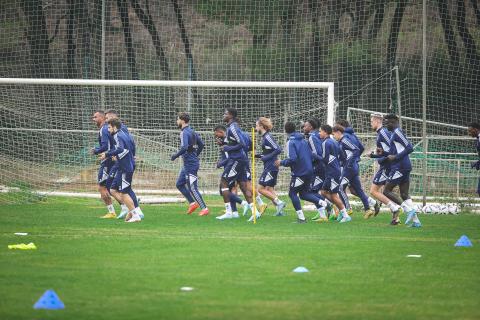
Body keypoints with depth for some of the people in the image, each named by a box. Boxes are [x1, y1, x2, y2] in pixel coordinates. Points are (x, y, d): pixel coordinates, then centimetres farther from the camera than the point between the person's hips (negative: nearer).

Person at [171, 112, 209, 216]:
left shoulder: (184, 133, -16)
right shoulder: (192, 132, 13)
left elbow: (184, 148, -28)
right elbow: (201, 144, 20)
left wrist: (175, 156, -15)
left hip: (190, 164, -10)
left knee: (192, 188, -7)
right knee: (179, 184, 15)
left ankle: (204, 208, -5)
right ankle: (193, 203, 14)